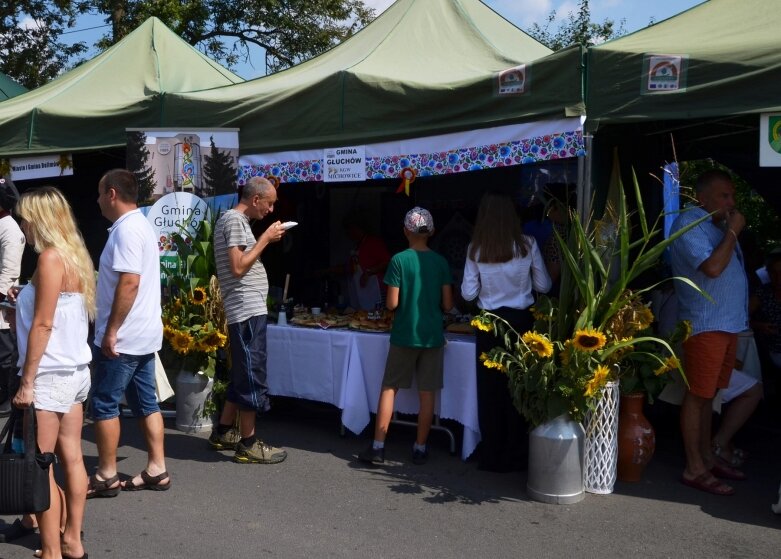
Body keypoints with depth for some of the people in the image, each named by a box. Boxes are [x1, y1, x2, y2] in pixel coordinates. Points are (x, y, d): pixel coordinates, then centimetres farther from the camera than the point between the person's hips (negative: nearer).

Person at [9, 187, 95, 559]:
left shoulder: (50, 257, -14)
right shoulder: (73, 255, 12)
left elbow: (42, 325, -18)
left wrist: (26, 382, -16)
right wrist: (26, 300, 14)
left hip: (50, 375, -9)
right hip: (75, 371, 9)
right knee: (71, 458, 12)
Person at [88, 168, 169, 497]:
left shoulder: (126, 229, -17)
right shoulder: (141, 225, 15)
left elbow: (129, 282, -25)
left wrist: (110, 331, -21)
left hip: (121, 338, -10)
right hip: (144, 334, 10)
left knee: (104, 404, 1)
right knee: (145, 402, 11)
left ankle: (106, 476, 9)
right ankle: (157, 470, 15)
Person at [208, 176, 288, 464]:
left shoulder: (234, 219, 19)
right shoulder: (234, 220, -11)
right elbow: (238, 267, -18)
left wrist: (264, 240, 13)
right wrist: (265, 239, -13)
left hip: (245, 310, 11)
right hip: (248, 310, -11)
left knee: (242, 374, 17)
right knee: (252, 375, -6)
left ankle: (223, 433, 26)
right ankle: (248, 444, 1)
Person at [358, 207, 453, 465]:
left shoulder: (399, 260, -9)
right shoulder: (441, 262, -1)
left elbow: (392, 303, -10)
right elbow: (447, 305, 0)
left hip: (404, 335, -2)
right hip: (432, 336, 2)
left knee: (389, 388, 8)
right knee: (427, 392, 7)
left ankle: (378, 447, 8)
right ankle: (420, 448, 14)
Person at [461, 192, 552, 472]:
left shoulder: (476, 249, -5)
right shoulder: (527, 244, -6)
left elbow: (468, 293, -2)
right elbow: (543, 285, 1)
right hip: (521, 321, 0)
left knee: (490, 388, 9)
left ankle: (492, 456, 17)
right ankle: (514, 456, 16)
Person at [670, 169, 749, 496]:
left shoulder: (720, 226, 16)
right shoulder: (689, 224, -11)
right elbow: (712, 267, -22)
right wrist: (733, 232, -14)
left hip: (729, 324, 9)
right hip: (705, 325, -9)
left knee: (708, 394, 15)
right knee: (698, 395, -4)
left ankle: (707, 457, 23)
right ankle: (694, 469, 1)